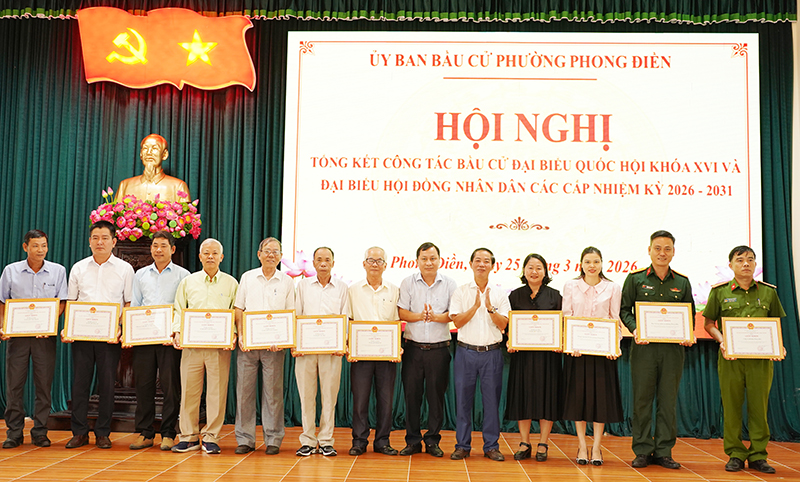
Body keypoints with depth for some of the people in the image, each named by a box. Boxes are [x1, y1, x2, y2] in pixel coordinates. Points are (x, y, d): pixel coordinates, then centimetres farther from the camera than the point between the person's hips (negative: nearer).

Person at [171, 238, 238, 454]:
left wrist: (232, 334, -7)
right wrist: (177, 331, -4)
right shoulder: (188, 282, 13)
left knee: (217, 392, -1)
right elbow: (178, 310, 13)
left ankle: (211, 438, 8)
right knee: (189, 390, 2)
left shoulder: (231, 283, 10)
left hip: (220, 346, -1)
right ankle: (189, 436, 13)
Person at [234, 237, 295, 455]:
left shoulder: (287, 282, 7)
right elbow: (238, 310, 8)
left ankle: (273, 439, 9)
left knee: (273, 392, 1)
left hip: (273, 346, -1)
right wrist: (241, 335, -5)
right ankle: (245, 439, 11)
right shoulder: (247, 278, 10)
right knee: (244, 390, 2)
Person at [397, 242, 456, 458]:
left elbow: (453, 314, -1)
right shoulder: (408, 283, 5)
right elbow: (402, 312, 0)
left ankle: (433, 440, 16)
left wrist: (436, 317, -19)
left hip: (439, 348, 0)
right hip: (413, 347, 0)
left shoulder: (449, 284, 4)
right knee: (411, 394, 3)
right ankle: (413, 441, 15)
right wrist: (420, 316, -18)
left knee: (436, 395, 3)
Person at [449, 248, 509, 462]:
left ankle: (491, 446, 14)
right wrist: (476, 306, -14)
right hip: (466, 351, -1)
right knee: (463, 399, 2)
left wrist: (490, 307, -15)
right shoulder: (460, 292, 5)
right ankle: (462, 445, 13)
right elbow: (457, 321, -5)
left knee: (492, 400, 3)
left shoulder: (499, 294, 7)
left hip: (492, 353, 1)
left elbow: (503, 324, -1)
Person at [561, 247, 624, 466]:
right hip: (577, 349, 0)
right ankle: (582, 447, 11)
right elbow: (566, 317, 2)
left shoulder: (612, 288, 6)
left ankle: (596, 448, 11)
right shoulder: (571, 286, 6)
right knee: (578, 395, 2)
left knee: (601, 396, 1)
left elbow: (616, 320, 4)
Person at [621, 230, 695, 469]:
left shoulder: (682, 282, 11)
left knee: (668, 400, 5)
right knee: (642, 399, 1)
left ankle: (664, 451, 13)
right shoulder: (635, 279, 4)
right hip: (644, 347, -2)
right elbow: (624, 309, 4)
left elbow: (690, 314, 14)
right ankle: (642, 451, 9)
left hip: (673, 348, 2)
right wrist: (634, 329, -14)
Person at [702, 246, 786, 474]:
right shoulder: (720, 291, 3)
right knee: (731, 405, 2)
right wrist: (722, 341, -11)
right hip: (730, 357, -1)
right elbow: (709, 323, 6)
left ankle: (758, 455, 14)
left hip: (760, 357, 1)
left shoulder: (768, 292, 8)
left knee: (759, 405, 3)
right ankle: (735, 455, 12)